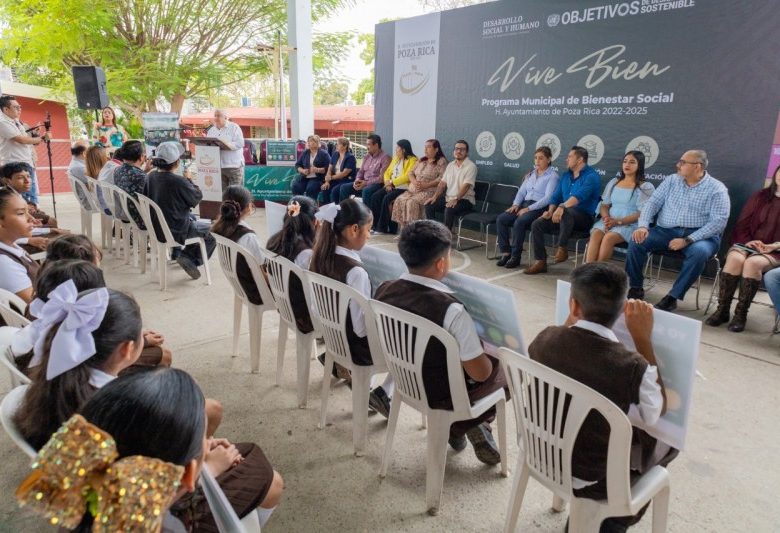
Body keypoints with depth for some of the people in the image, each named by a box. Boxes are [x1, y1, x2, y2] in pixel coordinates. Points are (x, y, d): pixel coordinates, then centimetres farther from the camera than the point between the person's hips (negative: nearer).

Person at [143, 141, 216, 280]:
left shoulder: (151, 176, -4)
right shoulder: (179, 181, -27)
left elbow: (146, 196, 12)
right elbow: (197, 198, -13)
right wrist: (190, 181, 4)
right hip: (175, 232, -8)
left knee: (192, 218, 34)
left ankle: (179, 253, 35)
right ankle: (190, 259, -2)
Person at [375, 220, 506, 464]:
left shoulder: (384, 290, -13)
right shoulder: (451, 310, -32)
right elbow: (480, 373, -23)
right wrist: (489, 355, 0)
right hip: (442, 394, -6)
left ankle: (459, 425, 23)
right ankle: (469, 423, 18)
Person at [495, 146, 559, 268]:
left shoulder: (552, 176, -2)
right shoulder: (531, 174, 20)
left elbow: (548, 198, -13)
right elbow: (521, 191, 18)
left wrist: (529, 208, -19)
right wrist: (515, 204, -2)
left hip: (540, 208, -7)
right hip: (524, 205, 7)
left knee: (519, 222, -33)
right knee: (501, 219, -16)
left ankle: (515, 257, -21)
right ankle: (506, 252, -12)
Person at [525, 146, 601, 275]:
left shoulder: (591, 176, -9)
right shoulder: (566, 175, 15)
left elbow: (579, 195, -26)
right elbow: (556, 196, 14)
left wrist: (562, 207, -41)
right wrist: (551, 211, -7)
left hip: (585, 217, -7)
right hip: (566, 216, 7)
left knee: (566, 212, -40)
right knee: (537, 224, -12)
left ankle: (562, 248, -28)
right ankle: (540, 261, -10)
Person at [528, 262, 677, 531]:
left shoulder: (546, 338, -19)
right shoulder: (632, 367, -29)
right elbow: (658, 413, -6)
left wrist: (572, 319, 3)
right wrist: (644, 339, -11)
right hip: (593, 479, -4)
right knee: (668, 439, 23)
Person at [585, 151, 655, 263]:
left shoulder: (646, 187, 1)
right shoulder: (613, 182, 17)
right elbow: (604, 205, 14)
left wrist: (618, 221, -18)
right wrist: (607, 218, -9)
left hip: (630, 225, -4)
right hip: (609, 221, 4)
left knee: (609, 237, -33)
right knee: (595, 234, -29)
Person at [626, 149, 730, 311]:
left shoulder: (717, 189, -3)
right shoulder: (671, 180, 9)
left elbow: (719, 221, -12)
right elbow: (653, 203, 4)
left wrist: (688, 240, -22)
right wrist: (643, 226, -16)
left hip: (698, 235, -3)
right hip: (666, 231, 3)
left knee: (699, 252, -36)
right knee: (637, 241, -22)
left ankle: (673, 296, -23)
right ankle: (636, 288, -8)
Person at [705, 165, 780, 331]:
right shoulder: (759, 196, 12)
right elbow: (741, 226, 9)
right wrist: (748, 241, -9)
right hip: (749, 245, 2)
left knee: (753, 263, -34)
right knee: (735, 258, -31)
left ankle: (741, 314, -26)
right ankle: (722, 310, -25)